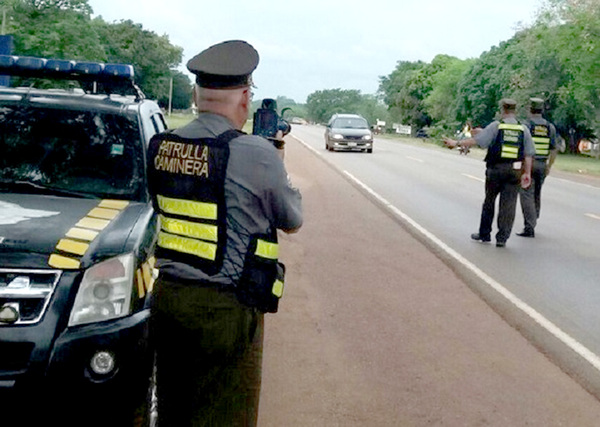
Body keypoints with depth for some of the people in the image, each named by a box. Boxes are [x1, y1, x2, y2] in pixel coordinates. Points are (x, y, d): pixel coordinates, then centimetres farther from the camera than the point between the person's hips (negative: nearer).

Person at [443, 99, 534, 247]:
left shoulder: (496, 126, -4)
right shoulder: (523, 129, 6)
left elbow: (476, 140, -9)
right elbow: (529, 154, 3)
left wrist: (456, 143, 0)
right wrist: (527, 173, 8)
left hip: (495, 168, -2)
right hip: (514, 170, 2)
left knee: (489, 201, 14)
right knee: (508, 204, 4)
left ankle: (484, 234, 22)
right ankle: (502, 238, 2)